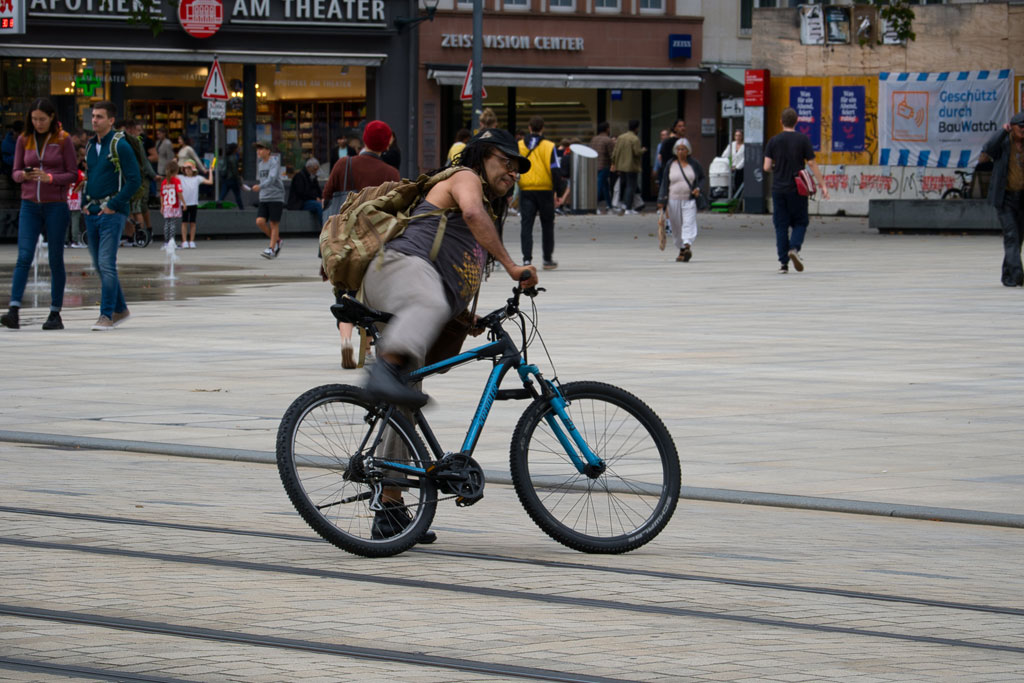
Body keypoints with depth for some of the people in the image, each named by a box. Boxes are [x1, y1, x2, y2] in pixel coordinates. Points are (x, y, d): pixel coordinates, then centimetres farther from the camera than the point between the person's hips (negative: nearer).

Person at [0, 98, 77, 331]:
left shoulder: (63, 140, -2)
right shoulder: (23, 140, 6)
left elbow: (73, 174, -2)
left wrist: (49, 178, -18)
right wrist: (24, 175, -14)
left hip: (56, 205, -2)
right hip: (29, 205, 2)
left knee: (56, 260, 3)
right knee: (24, 257, -10)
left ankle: (55, 314, 10)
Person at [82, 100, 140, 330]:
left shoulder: (120, 146, -8)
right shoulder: (91, 146, 15)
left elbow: (134, 180, -12)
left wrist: (113, 205, -15)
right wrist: (86, 204, 10)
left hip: (112, 211, -8)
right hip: (92, 212, 8)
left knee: (106, 264, -13)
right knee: (99, 265, 11)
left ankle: (106, 315, -11)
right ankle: (120, 309, 23)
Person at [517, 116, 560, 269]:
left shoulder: (518, 146, 3)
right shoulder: (548, 146, -4)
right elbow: (555, 170, -7)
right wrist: (557, 191, -4)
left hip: (525, 191, 1)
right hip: (545, 190, -1)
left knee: (526, 225, 1)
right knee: (547, 225, 12)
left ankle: (527, 258, -10)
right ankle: (548, 259, 17)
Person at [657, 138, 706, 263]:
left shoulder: (694, 164, 5)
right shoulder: (670, 165, 6)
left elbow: (702, 178, 16)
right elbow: (664, 183, 6)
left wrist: (698, 188, -5)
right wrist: (661, 201, -2)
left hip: (690, 200, -2)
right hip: (674, 200, 2)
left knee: (689, 224, -17)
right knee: (676, 227, 6)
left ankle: (687, 246, -28)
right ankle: (681, 249, 19)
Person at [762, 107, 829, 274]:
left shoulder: (773, 141, 1)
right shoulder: (803, 140, -3)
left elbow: (767, 167, -2)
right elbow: (811, 163, -4)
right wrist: (822, 185, 2)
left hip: (778, 189, 1)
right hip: (797, 189, -1)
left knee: (781, 226, 6)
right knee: (800, 222, 10)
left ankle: (783, 262, 2)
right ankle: (794, 248, -16)